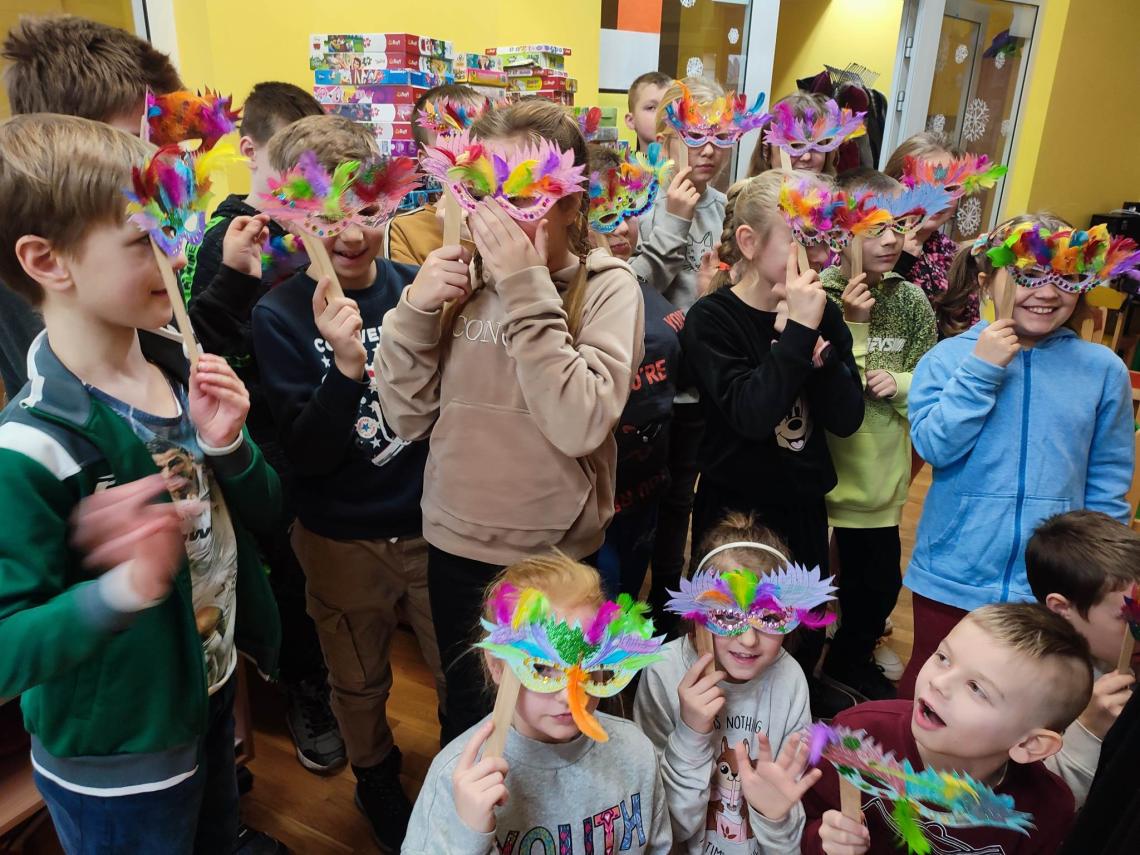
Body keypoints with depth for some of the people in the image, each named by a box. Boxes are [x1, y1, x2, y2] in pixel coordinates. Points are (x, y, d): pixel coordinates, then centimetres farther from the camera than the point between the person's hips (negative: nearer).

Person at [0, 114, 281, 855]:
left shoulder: (182, 369, -8)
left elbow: (262, 513, 1)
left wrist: (227, 445, -18)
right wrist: (121, 590, -41)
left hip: (216, 697, 6)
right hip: (114, 771, -6)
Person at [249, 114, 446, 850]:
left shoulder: (414, 286, -9)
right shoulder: (280, 316, -11)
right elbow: (307, 453, -17)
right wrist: (346, 366, -32)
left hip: (433, 524, 1)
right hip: (342, 540, 0)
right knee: (360, 684, 21)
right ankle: (376, 776, 51)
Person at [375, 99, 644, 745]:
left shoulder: (607, 286, -12)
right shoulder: (460, 278, -1)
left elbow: (580, 424, -27)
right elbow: (410, 418, -2)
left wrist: (527, 291, -26)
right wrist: (416, 311, -15)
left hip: (557, 555, -3)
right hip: (456, 547, 4)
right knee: (464, 716, 24)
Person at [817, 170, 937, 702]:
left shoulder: (911, 301, 0)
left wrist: (899, 384, -13)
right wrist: (853, 325, -24)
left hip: (877, 474, 5)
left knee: (879, 581, 18)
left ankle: (850, 661, 46)